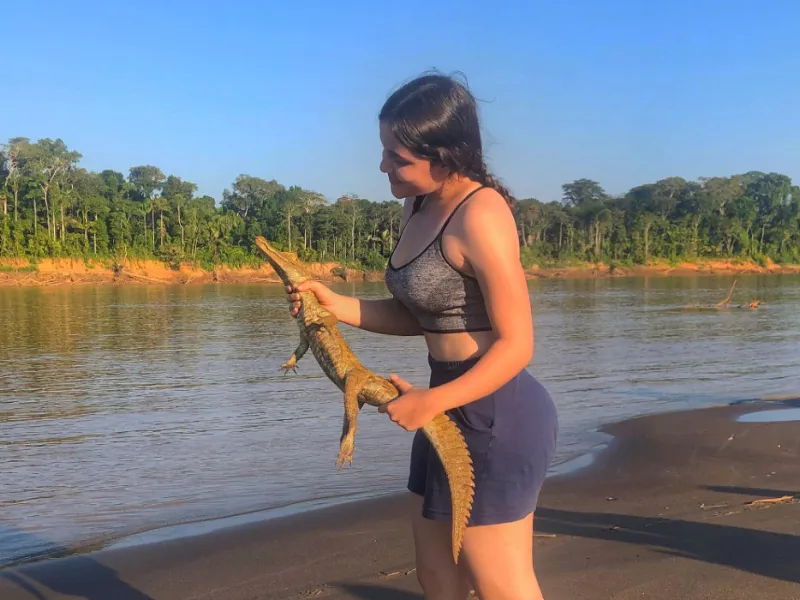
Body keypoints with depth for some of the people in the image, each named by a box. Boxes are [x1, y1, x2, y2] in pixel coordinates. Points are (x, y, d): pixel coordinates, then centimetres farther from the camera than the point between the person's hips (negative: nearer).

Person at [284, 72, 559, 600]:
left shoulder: (480, 216, -21)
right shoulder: (419, 206, 6)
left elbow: (516, 345, -21)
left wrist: (430, 401, -24)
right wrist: (338, 305, -3)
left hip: (495, 414, -9)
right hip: (454, 407, 10)